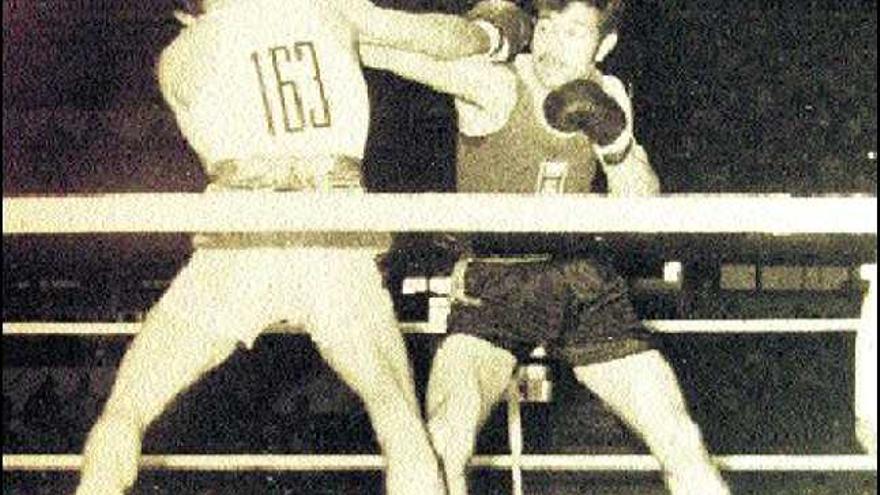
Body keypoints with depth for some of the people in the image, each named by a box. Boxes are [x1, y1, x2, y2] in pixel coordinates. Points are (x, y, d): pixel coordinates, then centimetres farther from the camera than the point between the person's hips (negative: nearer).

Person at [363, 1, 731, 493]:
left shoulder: (606, 96, 2)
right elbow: (406, 55, -30)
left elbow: (642, 207, -1)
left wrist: (614, 137, -18)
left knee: (683, 445, 0)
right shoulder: (497, 87, -14)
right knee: (443, 445, -27)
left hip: (582, 284, 4)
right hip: (493, 286, -4)